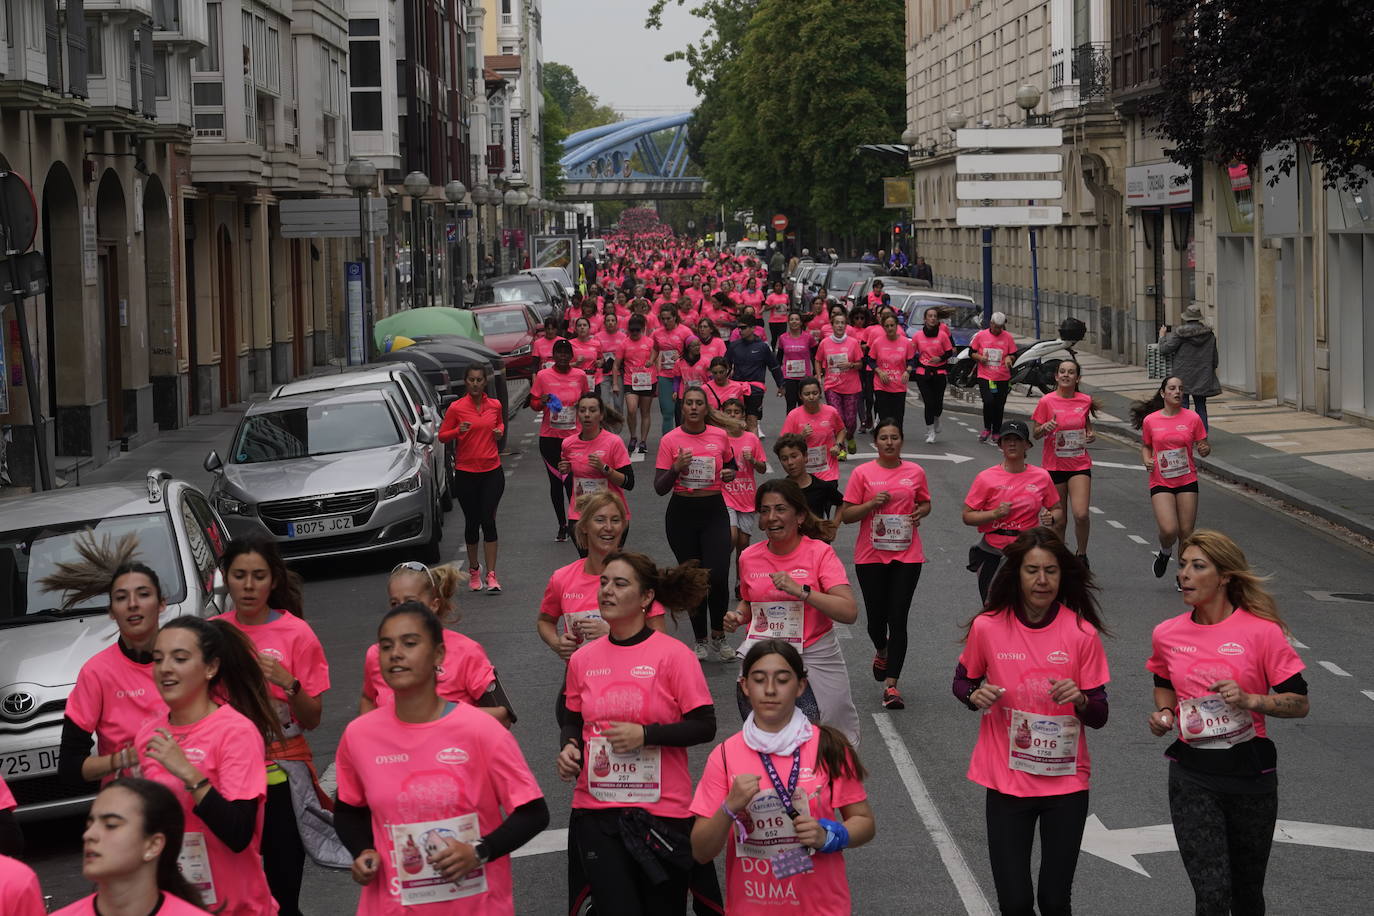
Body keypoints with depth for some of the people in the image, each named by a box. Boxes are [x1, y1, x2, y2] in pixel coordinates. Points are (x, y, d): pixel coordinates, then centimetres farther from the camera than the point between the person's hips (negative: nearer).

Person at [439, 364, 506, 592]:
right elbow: (442, 436, 0)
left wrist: (500, 431, 3)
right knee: (471, 523, 7)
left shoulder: (494, 405, 5)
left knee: (488, 521, -7)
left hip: (492, 472, 1)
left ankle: (491, 575, -9)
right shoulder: (456, 408, -4)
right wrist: (458, 431, -19)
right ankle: (473, 570, 27)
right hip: (466, 472, -1)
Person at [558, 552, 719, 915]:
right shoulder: (583, 659, 4)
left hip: (663, 812, -2)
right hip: (595, 809, 2)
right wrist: (569, 747, -3)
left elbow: (704, 726, -8)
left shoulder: (673, 655, -8)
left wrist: (645, 734, -18)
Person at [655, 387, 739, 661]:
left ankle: (718, 636, 8)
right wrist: (676, 468, -23)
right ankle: (700, 640, 21)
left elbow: (731, 464, 20)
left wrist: (730, 474, -3)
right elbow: (660, 488, -6)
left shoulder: (720, 435, 1)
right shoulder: (670, 441, -5)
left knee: (718, 576, -13)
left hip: (714, 510, 0)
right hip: (682, 513, 0)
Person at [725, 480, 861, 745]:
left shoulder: (820, 553, -8)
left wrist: (801, 590, -27)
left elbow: (849, 612, -19)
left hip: (814, 658, -3)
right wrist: (738, 617, 2)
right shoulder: (750, 557, 5)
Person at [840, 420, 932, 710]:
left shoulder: (915, 472, 5)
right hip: (871, 556, 0)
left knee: (898, 619, -7)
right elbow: (846, 515, 0)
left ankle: (891, 685, -7)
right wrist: (872, 504, -16)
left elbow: (925, 503, 20)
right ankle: (881, 652, 45)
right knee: (876, 616, 8)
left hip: (907, 556, 0)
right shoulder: (862, 473, -1)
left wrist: (919, 513, -2)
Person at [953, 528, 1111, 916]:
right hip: (1007, 780, 0)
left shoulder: (1082, 633, -7)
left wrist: (1080, 699, -23)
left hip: (1066, 781, 0)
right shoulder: (987, 627, -6)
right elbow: (962, 682, 12)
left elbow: (1099, 716, -1)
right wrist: (976, 695, -10)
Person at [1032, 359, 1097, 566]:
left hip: (1080, 465, 1)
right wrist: (1045, 428, -23)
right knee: (1058, 518, 6)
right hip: (1054, 466, -1)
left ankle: (1081, 554, 8)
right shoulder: (1046, 402, -7)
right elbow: (1036, 434, -1)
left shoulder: (1085, 401, 1)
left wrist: (1090, 435, 1)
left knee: (1081, 514, -14)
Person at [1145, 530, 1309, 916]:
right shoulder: (1167, 634, 0)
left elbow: (1300, 703, -8)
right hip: (1192, 777, 1)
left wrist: (1250, 700, -23)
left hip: (1250, 772, -1)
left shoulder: (1262, 631, -11)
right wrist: (1163, 713, 0)